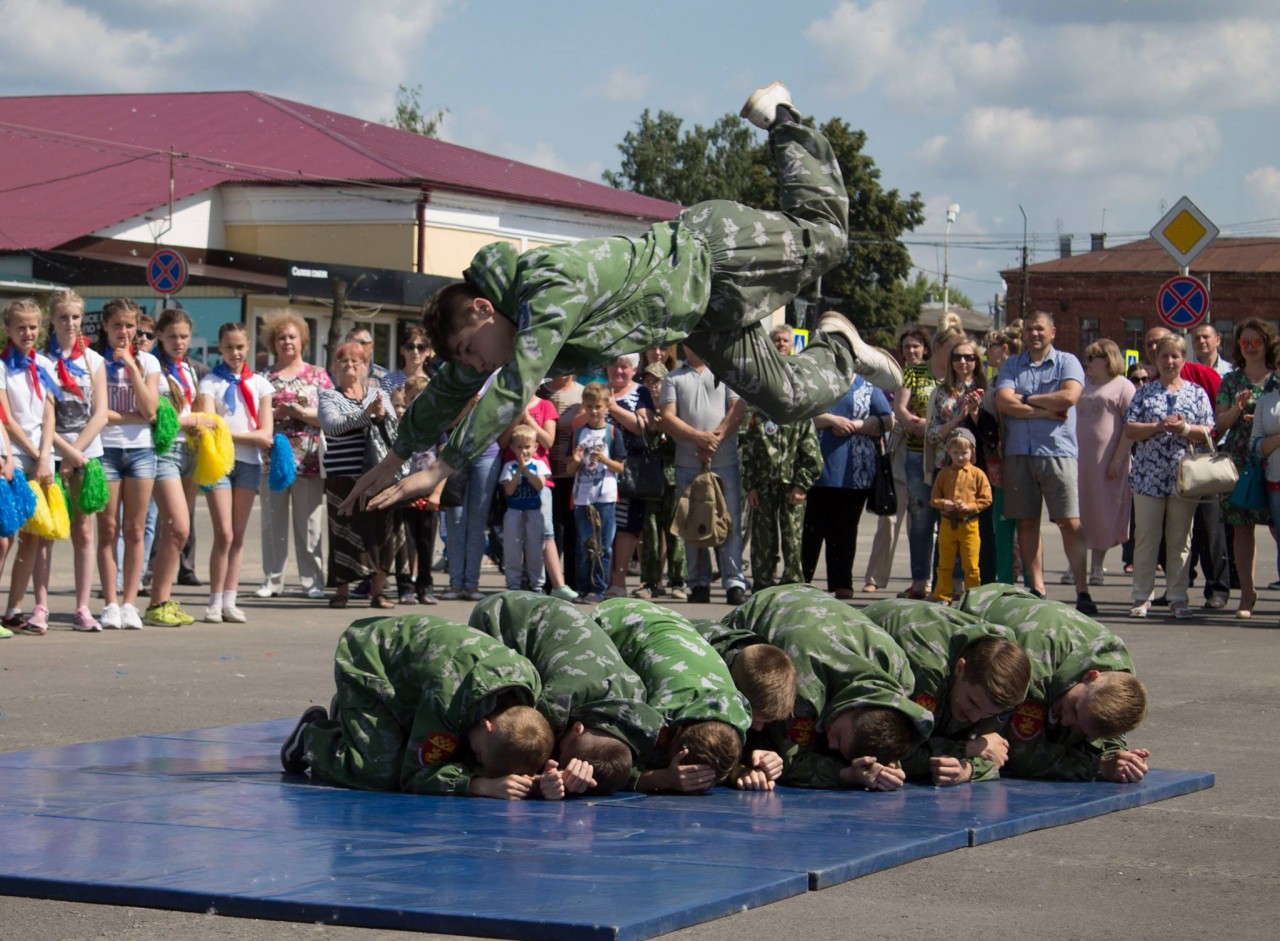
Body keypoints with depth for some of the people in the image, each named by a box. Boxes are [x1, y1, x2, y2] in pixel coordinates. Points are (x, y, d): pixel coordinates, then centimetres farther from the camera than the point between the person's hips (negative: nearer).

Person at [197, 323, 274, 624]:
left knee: (238, 535, 4)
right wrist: (250, 436, -18)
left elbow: (266, 434, 2)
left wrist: (229, 433, -8)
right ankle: (215, 602, -6)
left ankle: (230, 600, 5)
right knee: (224, 534, -10)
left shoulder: (259, 384, 10)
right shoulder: (211, 382, 3)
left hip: (249, 463, 3)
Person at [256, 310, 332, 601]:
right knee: (273, 522, 3)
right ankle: (272, 580, 8)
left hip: (308, 460, -1)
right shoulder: (265, 378, 11)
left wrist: (302, 413, -13)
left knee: (310, 523, -1)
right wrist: (274, 413, -11)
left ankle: (312, 581, 4)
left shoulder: (317, 375, 8)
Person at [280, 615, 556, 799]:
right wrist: (484, 785, -49)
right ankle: (313, 735, 8)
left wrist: (538, 778, -35)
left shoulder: (529, 681, -26)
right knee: (384, 774, -22)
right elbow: (415, 775, -35)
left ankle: (349, 714, 22)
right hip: (363, 663, -7)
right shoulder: (447, 699, -44)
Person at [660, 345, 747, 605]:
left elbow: (738, 410, 0)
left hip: (725, 463, -1)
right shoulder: (673, 379, 13)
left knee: (730, 523, -5)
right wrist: (698, 436, -13)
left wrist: (715, 439, -12)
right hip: (687, 464, 1)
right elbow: (667, 418, 1)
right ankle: (699, 583, 8)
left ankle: (734, 582, -6)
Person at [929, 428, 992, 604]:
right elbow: (934, 498, 7)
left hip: (969, 525, -2)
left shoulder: (977, 474, -2)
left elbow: (986, 499, -3)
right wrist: (943, 504, -14)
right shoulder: (944, 474, 5)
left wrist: (969, 506, -16)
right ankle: (943, 597, 15)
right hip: (947, 524, 2)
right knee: (945, 565, 8)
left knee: (971, 566, 1)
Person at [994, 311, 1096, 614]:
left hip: (1058, 452, -3)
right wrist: (1046, 411, -8)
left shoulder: (1067, 362, 7)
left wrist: (1026, 400, -4)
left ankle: (1082, 591, -8)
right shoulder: (1011, 365, 14)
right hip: (1018, 453, 3)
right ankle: (1037, 590, 11)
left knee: (1070, 523, -8)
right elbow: (1003, 403, -2)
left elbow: (1069, 396, -11)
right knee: (1027, 522, 5)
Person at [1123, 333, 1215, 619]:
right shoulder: (1144, 393, 8)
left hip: (1184, 475, 0)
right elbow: (1129, 430, 0)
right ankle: (1142, 597, 5)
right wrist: (1159, 427, -14)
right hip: (1149, 474, 0)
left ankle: (1178, 598, 9)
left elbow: (1208, 432, 4)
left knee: (1179, 540, 4)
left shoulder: (1197, 393, 9)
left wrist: (1185, 428, -14)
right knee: (1146, 539, -1)